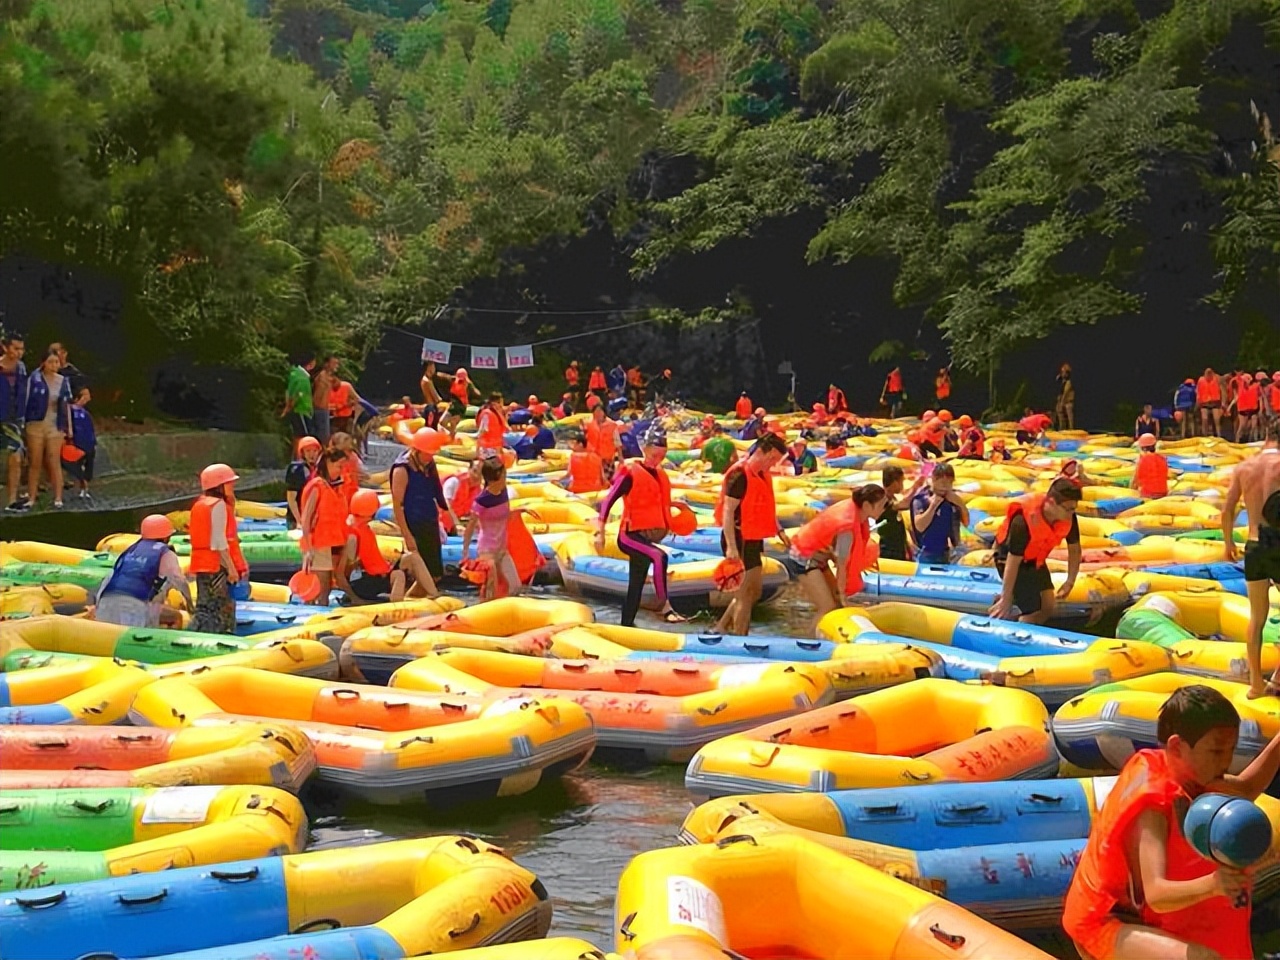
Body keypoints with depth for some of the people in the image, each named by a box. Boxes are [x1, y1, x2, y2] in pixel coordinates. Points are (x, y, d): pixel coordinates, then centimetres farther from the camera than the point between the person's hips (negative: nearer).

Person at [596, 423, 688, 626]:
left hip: (649, 536, 8)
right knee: (659, 557, -33)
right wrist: (600, 531, -14)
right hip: (630, 535, -8)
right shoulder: (630, 472, -12)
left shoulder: (659, 474, 11)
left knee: (636, 584, 10)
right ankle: (666, 607, -33)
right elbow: (608, 501, -12)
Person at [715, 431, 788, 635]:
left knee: (753, 592, 15)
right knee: (746, 592, -6)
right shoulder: (739, 474, -17)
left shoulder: (763, 475, 12)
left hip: (754, 541, 10)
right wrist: (731, 547, -26)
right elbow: (728, 511, -21)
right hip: (740, 540, -10)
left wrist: (779, 530, 11)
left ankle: (722, 629, 25)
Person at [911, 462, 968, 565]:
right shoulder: (921, 499, -10)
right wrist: (933, 506, -24)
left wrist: (961, 504, -10)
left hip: (949, 556, 5)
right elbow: (920, 526, -20)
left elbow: (967, 522, 5)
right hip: (928, 556, -5)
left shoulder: (954, 498, 5)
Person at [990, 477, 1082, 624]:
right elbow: (1013, 563, -32)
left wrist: (1070, 582, -5)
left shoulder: (1069, 518, -21)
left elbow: (1074, 549, -1)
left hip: (1036, 559, 7)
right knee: (1032, 612, -11)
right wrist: (1006, 600, -25)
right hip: (1009, 556, -7)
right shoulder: (1024, 521, -39)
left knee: (1048, 606, 1)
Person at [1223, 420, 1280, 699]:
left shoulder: (1243, 467, 4)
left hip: (1253, 548, 4)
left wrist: (1228, 542, 21)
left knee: (1257, 617, 15)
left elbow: (1227, 512, 7)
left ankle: (1256, 683, 18)